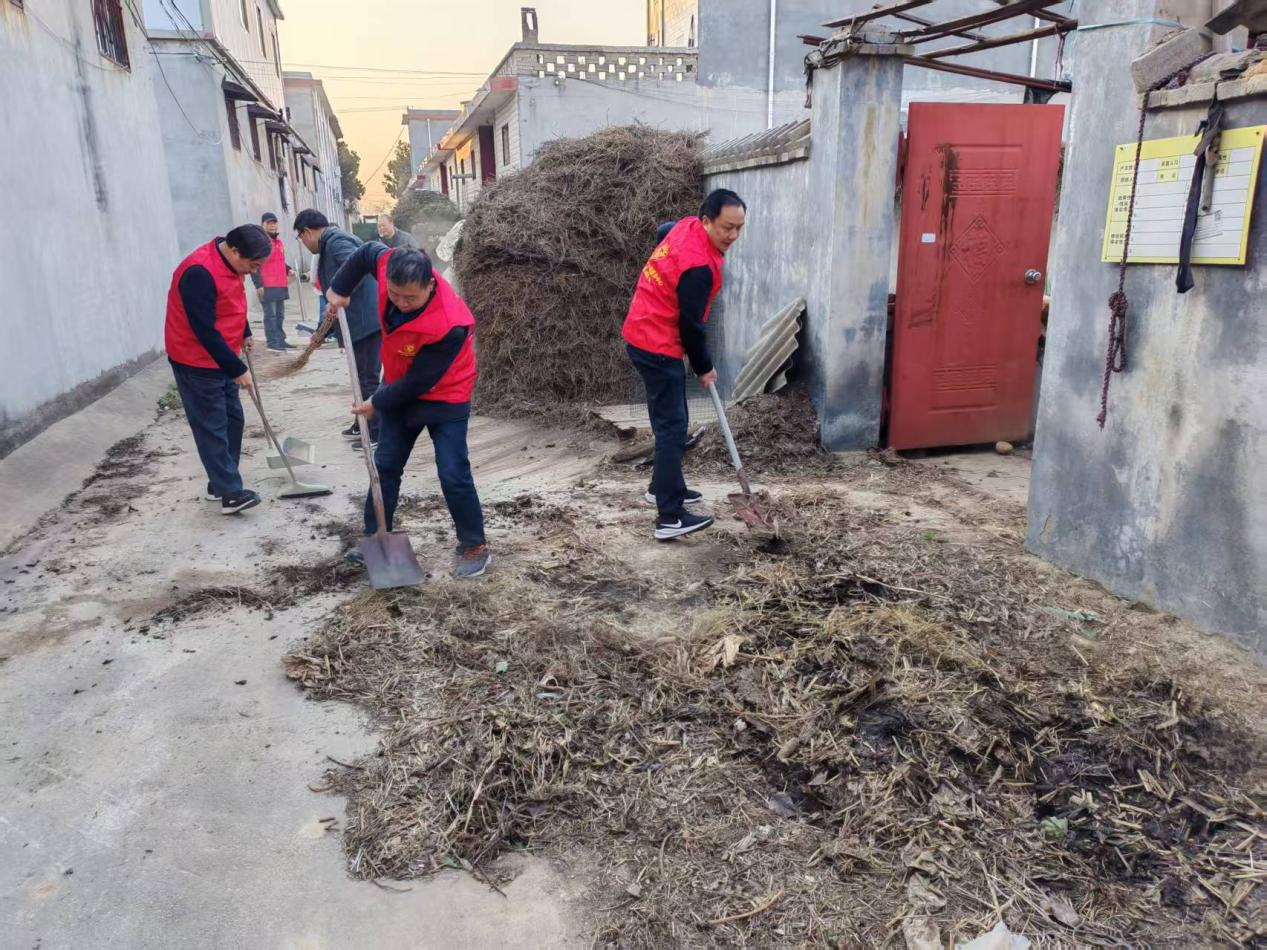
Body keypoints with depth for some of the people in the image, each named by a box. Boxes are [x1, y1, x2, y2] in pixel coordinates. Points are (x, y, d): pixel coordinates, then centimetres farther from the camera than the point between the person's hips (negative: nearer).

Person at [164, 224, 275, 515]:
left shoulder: (230, 262, 1)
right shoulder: (199, 272, -27)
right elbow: (205, 331, -27)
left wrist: (244, 333, 21)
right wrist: (237, 369, -23)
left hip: (221, 358, 9)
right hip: (197, 363, -9)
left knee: (233, 420, 11)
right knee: (212, 427, -5)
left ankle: (220, 482, 21)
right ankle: (231, 493, -2)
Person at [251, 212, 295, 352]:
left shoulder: (279, 242, 17)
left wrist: (288, 270, 9)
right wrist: (258, 285, -18)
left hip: (281, 285, 8)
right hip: (267, 287, -8)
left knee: (280, 315, 12)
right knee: (270, 315, -7)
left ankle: (280, 340, 19)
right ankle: (272, 342, -5)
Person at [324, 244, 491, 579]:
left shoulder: (450, 325, -37)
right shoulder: (390, 266, -21)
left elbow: (419, 382, -27)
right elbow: (367, 252, 5)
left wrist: (376, 403, -15)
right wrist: (340, 288, 2)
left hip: (444, 398, -6)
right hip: (399, 390, 7)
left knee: (453, 475, -9)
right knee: (385, 466, 13)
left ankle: (475, 547, 7)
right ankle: (374, 536, 27)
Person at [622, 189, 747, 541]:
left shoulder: (686, 226, 3)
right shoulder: (699, 266, -26)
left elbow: (661, 231, 26)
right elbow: (690, 324, -21)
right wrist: (704, 368, -5)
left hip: (646, 336, 10)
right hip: (658, 347, -10)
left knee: (672, 420, 20)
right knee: (672, 429, -9)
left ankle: (664, 487, 34)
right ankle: (670, 518, -7)